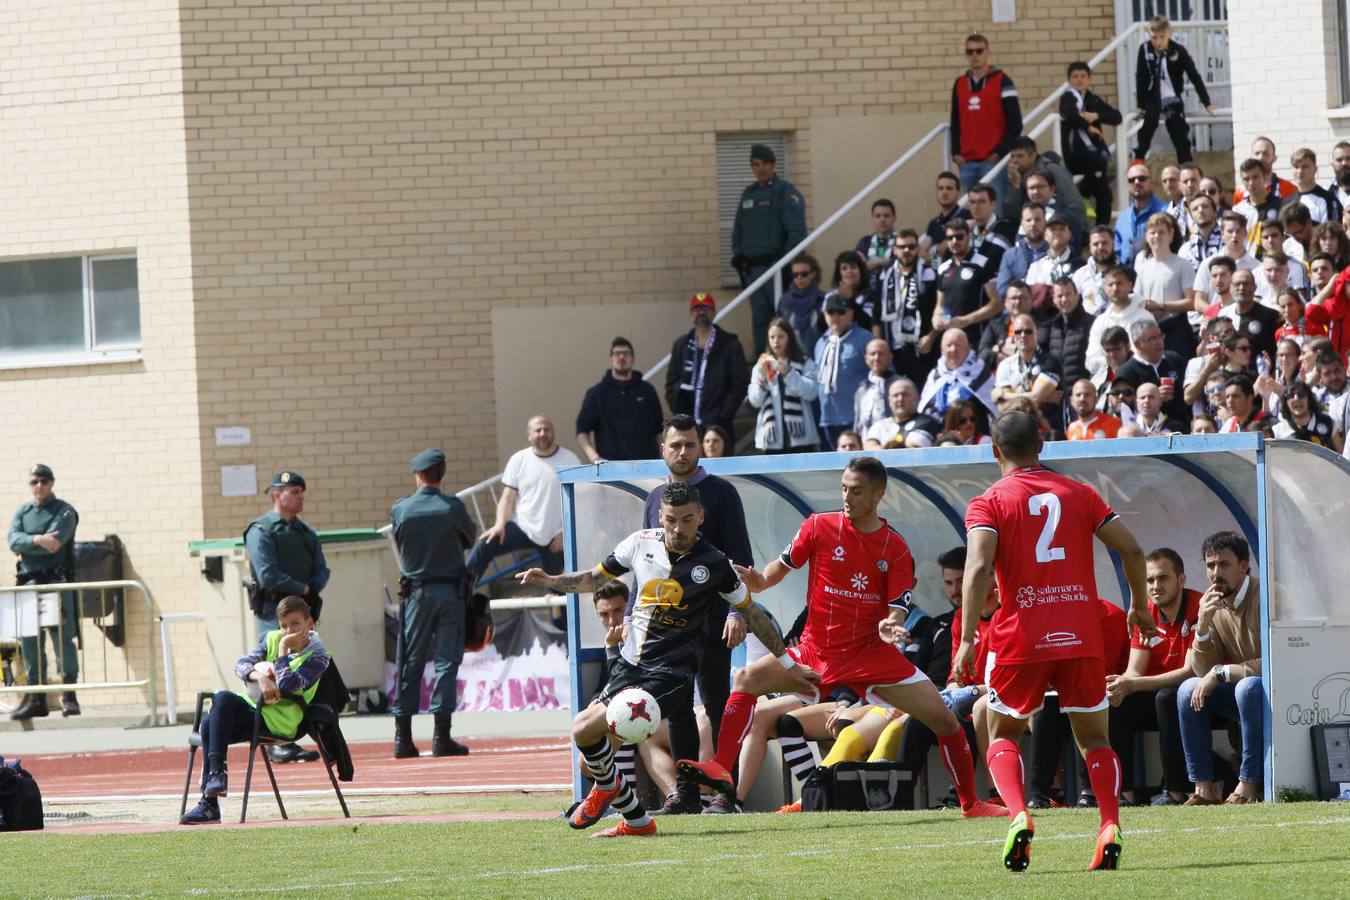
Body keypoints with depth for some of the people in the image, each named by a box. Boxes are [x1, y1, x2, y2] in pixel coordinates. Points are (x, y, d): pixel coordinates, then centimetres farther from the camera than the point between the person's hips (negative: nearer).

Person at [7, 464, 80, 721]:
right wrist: (37, 540, -20)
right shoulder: (22, 513, 15)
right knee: (29, 642, 4)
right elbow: (14, 541, -3)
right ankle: (35, 697, 9)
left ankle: (69, 697, -5)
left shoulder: (64, 512, 1)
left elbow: (55, 543, -14)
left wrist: (26, 546, -6)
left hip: (57, 582, -5)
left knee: (63, 638, -7)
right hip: (29, 584, 5)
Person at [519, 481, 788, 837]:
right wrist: (551, 581, 0)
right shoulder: (641, 543, 2)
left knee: (586, 729, -21)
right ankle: (636, 821, 18)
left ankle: (608, 786, 8)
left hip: (669, 674, -6)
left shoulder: (715, 564, -9)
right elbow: (595, 578, 17)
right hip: (629, 664, 6)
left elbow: (752, 613, 5)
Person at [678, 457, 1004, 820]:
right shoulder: (819, 527, -3)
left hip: (872, 654, -1)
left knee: (944, 719, -7)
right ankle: (722, 769, -21)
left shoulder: (896, 549, -4)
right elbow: (782, 567, 5)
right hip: (816, 651, 1)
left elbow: (898, 610, -6)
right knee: (747, 678, -21)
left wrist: (890, 626, -29)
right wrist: (758, 581, -17)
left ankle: (971, 803, 11)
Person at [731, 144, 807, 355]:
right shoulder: (748, 193, 17)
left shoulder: (786, 192, -5)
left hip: (776, 265, -7)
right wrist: (738, 255, 8)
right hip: (752, 265, 7)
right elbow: (738, 228, 22)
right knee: (759, 319, 8)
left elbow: (796, 230, -13)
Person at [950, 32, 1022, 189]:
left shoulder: (1001, 81, 0)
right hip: (966, 162, 4)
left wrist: (1000, 152, -10)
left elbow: (1015, 123, -3)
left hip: (992, 160, -4)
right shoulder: (960, 84, 14)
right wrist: (956, 153, 6)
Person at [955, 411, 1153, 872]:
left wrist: (967, 640, -17)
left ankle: (1018, 815, -13)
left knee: (1002, 733, 14)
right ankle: (1110, 826, -9)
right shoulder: (1078, 493, 10)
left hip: (1021, 637, -2)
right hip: (1081, 634, 2)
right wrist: (1139, 607, 21)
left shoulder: (988, 503, 0)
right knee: (1093, 738, 13)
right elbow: (1130, 549, 6)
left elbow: (979, 567, -14)